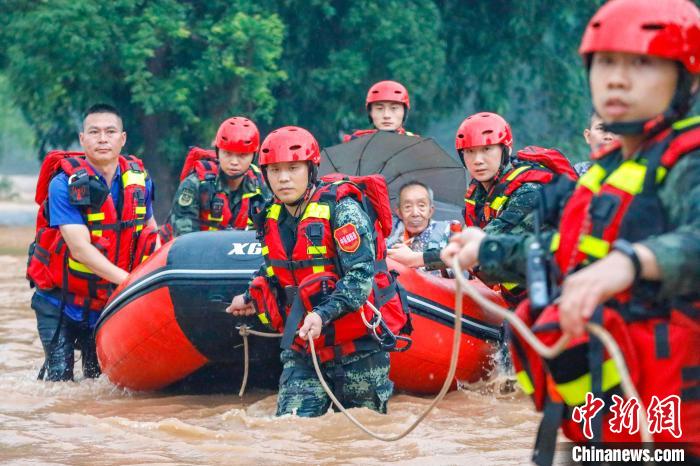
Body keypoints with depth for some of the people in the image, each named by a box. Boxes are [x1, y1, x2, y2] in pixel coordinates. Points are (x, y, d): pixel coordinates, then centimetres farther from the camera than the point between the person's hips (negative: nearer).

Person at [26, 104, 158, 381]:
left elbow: (150, 230, 11)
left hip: (109, 300, 4)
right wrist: (129, 280, -36)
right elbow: (80, 248, -27)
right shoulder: (64, 183, -18)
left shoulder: (139, 178, -2)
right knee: (60, 377, -7)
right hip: (59, 298, -4)